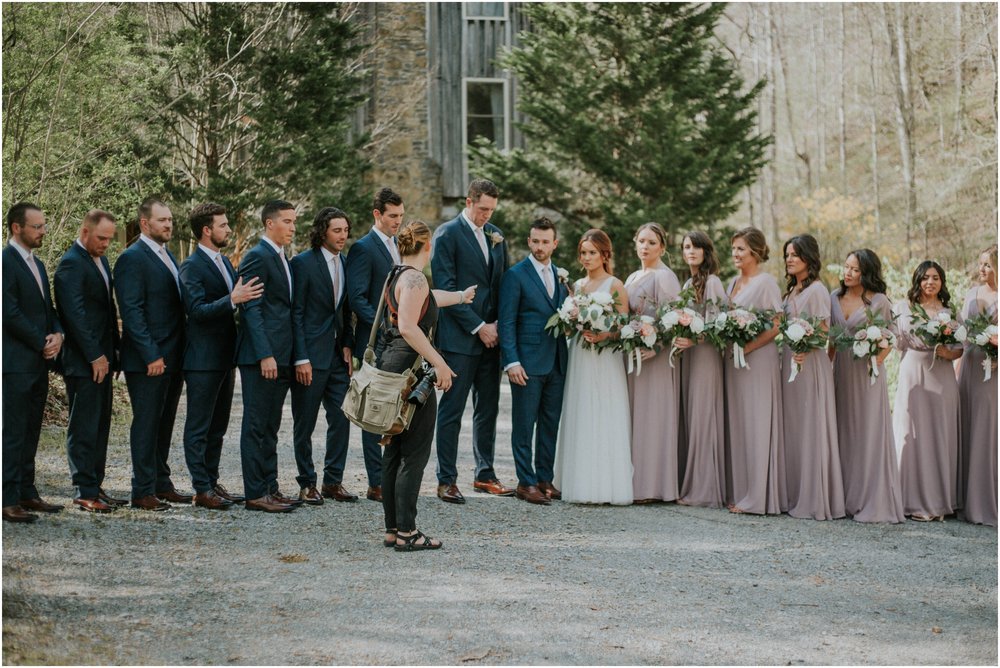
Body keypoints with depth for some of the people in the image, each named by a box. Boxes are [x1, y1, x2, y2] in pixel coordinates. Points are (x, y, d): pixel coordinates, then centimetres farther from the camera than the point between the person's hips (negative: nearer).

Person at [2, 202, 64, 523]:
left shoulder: (37, 264, 18)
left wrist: (57, 334, 0)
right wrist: (44, 343, -11)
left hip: (38, 363, 9)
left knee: (30, 432, 11)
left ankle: (26, 493, 16)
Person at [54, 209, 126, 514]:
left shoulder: (101, 260, 16)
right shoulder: (71, 264, -14)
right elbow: (75, 315, -19)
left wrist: (114, 351, 16)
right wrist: (95, 356, -18)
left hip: (101, 358, 9)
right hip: (83, 362, -9)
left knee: (100, 427, 11)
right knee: (84, 428, -4)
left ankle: (95, 486, 16)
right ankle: (84, 492, 0)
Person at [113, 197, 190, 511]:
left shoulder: (167, 256, 16)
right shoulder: (132, 259, -11)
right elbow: (132, 311, -17)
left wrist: (177, 354, 14)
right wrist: (151, 355, -20)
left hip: (172, 357, 8)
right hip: (148, 360, -8)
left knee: (164, 423, 14)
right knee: (146, 424, -3)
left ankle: (161, 483, 22)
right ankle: (143, 491, 2)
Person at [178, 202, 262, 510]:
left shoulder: (225, 262, 15)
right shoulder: (192, 267, -13)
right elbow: (197, 310, -23)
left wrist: (244, 297, 7)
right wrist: (233, 300, -32)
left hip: (224, 357, 9)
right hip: (203, 360, -9)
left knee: (217, 426, 15)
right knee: (199, 427, -2)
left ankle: (212, 482, 22)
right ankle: (202, 490, 0)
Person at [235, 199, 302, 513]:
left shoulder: (282, 259, 18)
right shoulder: (257, 257, -10)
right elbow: (251, 309, -16)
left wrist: (289, 357, 16)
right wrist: (265, 355, -21)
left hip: (280, 356, 9)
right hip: (261, 357, -9)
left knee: (270, 428, 13)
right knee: (256, 425, -5)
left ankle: (270, 488, 18)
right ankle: (255, 494, -3)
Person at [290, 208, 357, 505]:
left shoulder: (345, 264, 10)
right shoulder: (303, 263, -9)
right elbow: (296, 313, -11)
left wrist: (347, 346, 4)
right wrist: (301, 358, -14)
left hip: (338, 355, 6)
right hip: (311, 356, -6)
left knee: (341, 420, 5)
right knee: (305, 424, 4)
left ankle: (333, 481, 15)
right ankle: (307, 484, 13)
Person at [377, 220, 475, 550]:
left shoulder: (397, 275, 15)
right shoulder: (414, 278, -13)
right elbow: (408, 327, -23)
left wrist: (461, 296, 52)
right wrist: (439, 362, -19)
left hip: (390, 362, 10)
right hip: (409, 367, -10)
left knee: (394, 451, 12)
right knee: (415, 452, -5)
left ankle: (392, 529, 16)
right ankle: (406, 532, -5)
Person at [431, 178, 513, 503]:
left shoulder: (496, 236, 13)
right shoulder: (447, 234, -7)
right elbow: (446, 287, -12)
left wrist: (497, 324, 3)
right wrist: (478, 327, -13)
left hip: (491, 335, 6)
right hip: (458, 338, -6)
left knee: (488, 409, 11)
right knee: (451, 411, -3)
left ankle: (485, 475, 19)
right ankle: (446, 480, 2)